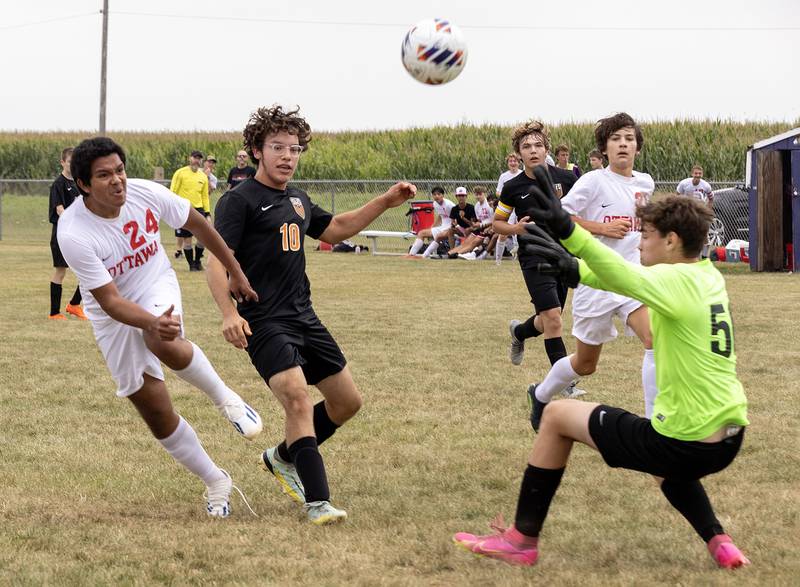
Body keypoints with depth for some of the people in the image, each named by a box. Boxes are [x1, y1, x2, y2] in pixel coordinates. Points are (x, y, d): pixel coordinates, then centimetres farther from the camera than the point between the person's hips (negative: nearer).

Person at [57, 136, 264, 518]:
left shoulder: (145, 193, -19)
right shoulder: (73, 233, -29)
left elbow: (197, 224, -1)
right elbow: (110, 301, -30)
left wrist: (236, 272, 6)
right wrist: (153, 323, -48)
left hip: (158, 289, 1)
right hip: (115, 318, -1)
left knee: (166, 346, -36)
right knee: (157, 415, 1)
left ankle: (224, 398, -8)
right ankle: (215, 483, 22)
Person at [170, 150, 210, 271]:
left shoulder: (203, 176, 10)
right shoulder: (180, 173, -3)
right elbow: (172, 192, -4)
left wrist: (207, 213, 10)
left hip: (198, 209, 4)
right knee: (186, 239, -1)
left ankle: (197, 261, 17)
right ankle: (191, 264, 12)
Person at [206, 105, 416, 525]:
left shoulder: (297, 200, 16)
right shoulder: (239, 200, -9)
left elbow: (334, 229, 33)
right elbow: (217, 261, -16)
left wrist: (385, 202, 24)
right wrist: (229, 313, -30)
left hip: (304, 317, 9)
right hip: (264, 323, -9)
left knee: (347, 401, 12)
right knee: (297, 398, -25)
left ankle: (283, 458, 32)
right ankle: (317, 503, -25)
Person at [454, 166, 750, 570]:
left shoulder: (679, 281, -16)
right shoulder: (709, 277, 8)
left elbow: (629, 279, -36)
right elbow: (633, 279, 21)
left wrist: (568, 231, -48)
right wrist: (575, 269, 15)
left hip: (683, 443, -8)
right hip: (729, 441, 8)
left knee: (557, 415, 9)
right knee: (666, 467, 44)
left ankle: (521, 540, 14)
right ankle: (720, 544, 22)